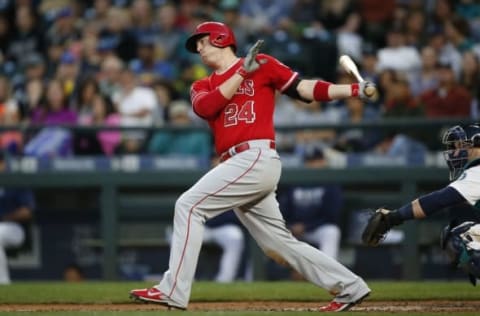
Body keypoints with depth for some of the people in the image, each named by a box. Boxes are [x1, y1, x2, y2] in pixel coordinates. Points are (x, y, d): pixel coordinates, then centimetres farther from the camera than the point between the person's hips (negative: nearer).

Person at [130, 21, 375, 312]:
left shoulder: (262, 64, 6)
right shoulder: (202, 87, 23)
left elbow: (303, 89, 4)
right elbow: (205, 107, 0)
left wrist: (355, 90, -6)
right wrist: (242, 72, -5)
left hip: (257, 157, -7)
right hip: (241, 166, 7)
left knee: (189, 206, -15)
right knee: (279, 244, 8)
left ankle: (173, 291, -17)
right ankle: (349, 287, 15)